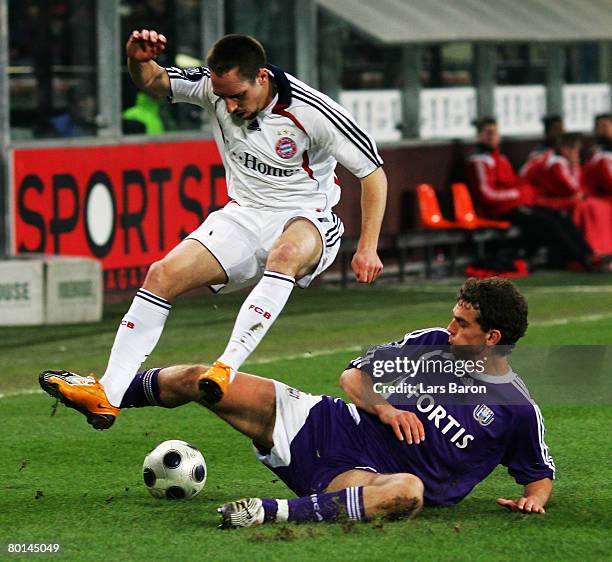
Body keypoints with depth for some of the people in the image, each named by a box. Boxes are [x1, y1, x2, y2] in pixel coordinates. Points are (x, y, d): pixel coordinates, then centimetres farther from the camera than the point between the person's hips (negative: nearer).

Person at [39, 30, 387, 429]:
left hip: (305, 220, -5)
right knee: (163, 274, -14)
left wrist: (368, 248, -18)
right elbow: (152, 82, 6)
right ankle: (108, 395, -16)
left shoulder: (313, 112, -21)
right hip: (243, 215, 5)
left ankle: (228, 366, -45)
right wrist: (139, 59, -20)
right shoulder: (216, 87, -8)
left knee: (286, 253, -41)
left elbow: (374, 173, -12)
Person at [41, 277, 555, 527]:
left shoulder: (518, 412, -2)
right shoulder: (434, 344, 8)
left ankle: (276, 513, -51)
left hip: (364, 478, -5)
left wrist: (534, 497, -11)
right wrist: (384, 408, -4)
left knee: (409, 492, -46)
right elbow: (354, 374, 15)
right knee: (198, 379, -3)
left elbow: (541, 473, 12)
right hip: (326, 425, 5)